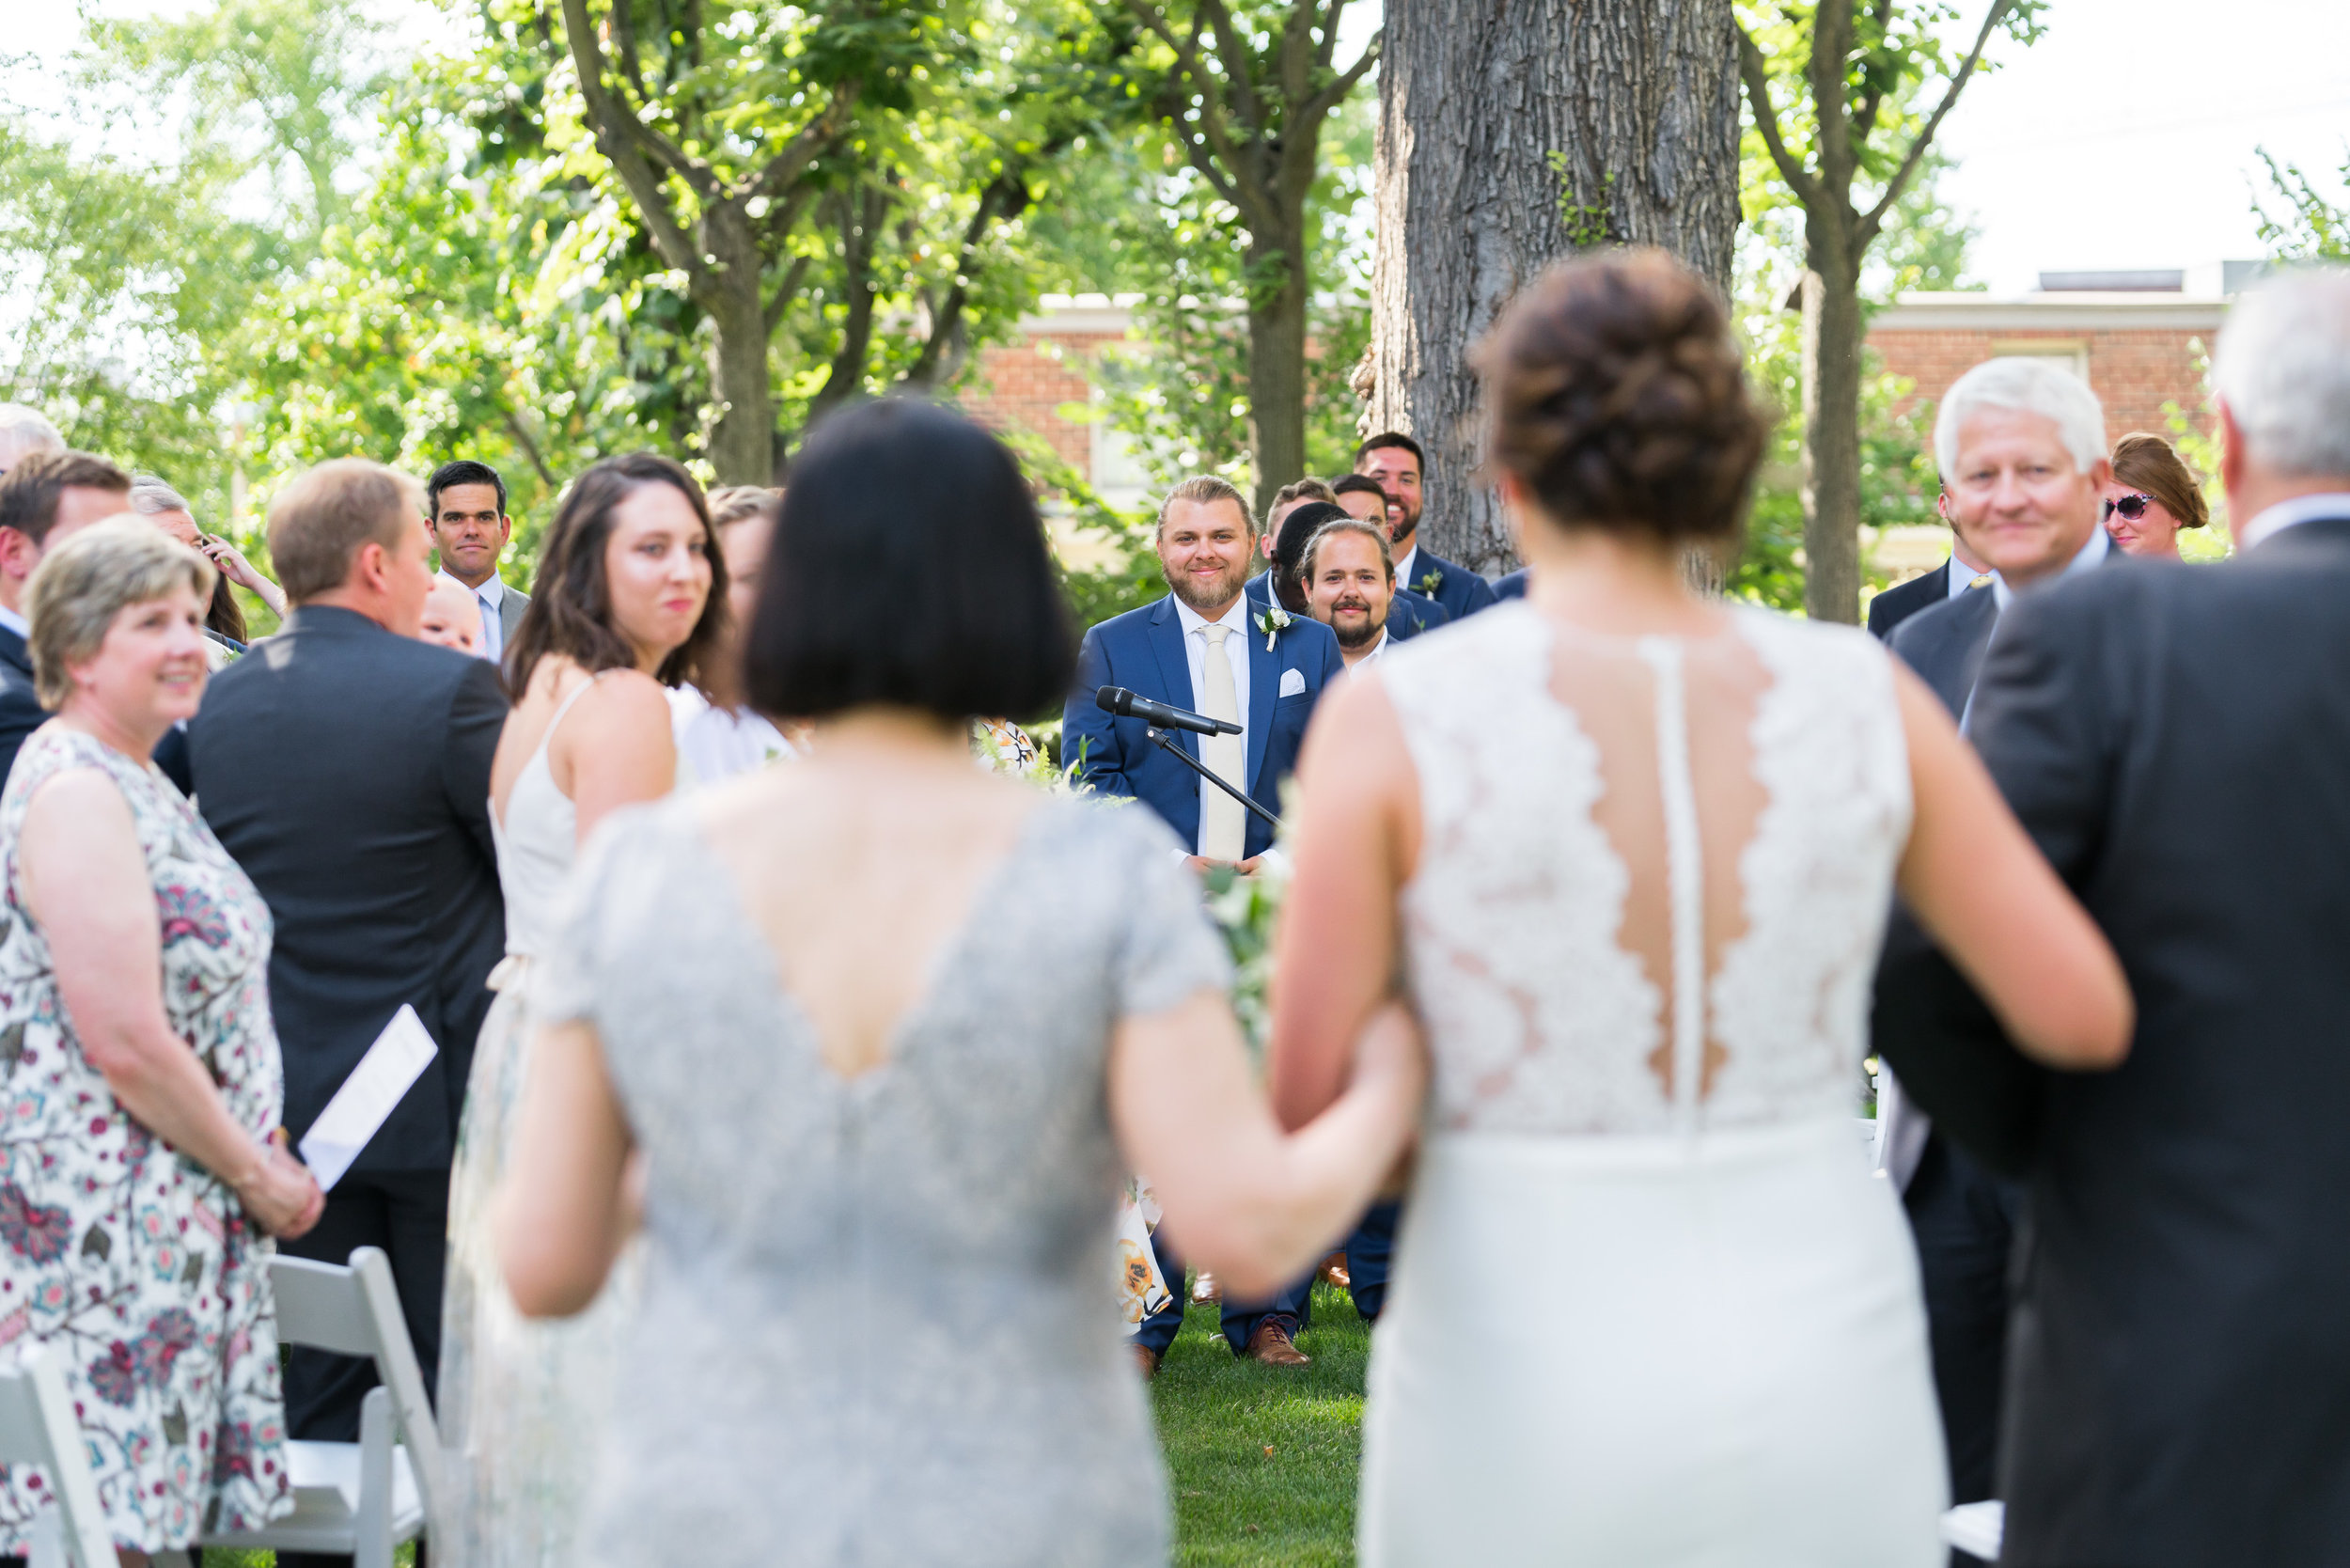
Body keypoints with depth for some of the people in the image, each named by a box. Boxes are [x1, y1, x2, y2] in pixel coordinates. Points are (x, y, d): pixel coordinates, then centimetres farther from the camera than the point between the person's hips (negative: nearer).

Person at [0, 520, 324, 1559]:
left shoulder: (136, 787, 17)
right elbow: (123, 1041, -20)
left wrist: (255, 1163, 14)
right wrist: (259, 1175, -11)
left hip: (172, 1222, 10)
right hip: (103, 1226, -10)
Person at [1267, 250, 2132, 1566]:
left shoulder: (1398, 723, -12)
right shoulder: (1864, 697, -4)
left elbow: (1308, 1130, -10)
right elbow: (2087, 1015, 2)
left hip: (1526, 1417, -2)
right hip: (1821, 1403, 2)